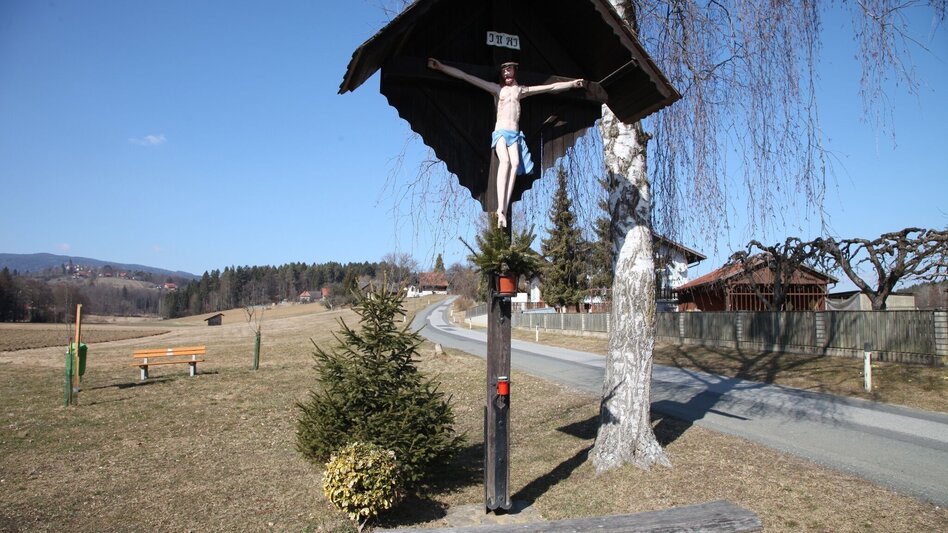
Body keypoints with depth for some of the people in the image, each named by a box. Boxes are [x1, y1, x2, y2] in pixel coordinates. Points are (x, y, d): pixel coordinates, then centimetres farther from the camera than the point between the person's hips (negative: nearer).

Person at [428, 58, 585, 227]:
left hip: (514, 134, 3)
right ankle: (500, 209, -38)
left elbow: (551, 87, 24)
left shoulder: (521, 90, 20)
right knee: (505, 160, -30)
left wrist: (572, 83, 22)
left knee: (515, 163, -24)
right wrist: (441, 67, -4)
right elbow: (465, 76, 3)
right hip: (500, 132, -3)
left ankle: (505, 209, -32)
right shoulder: (496, 88, 10)